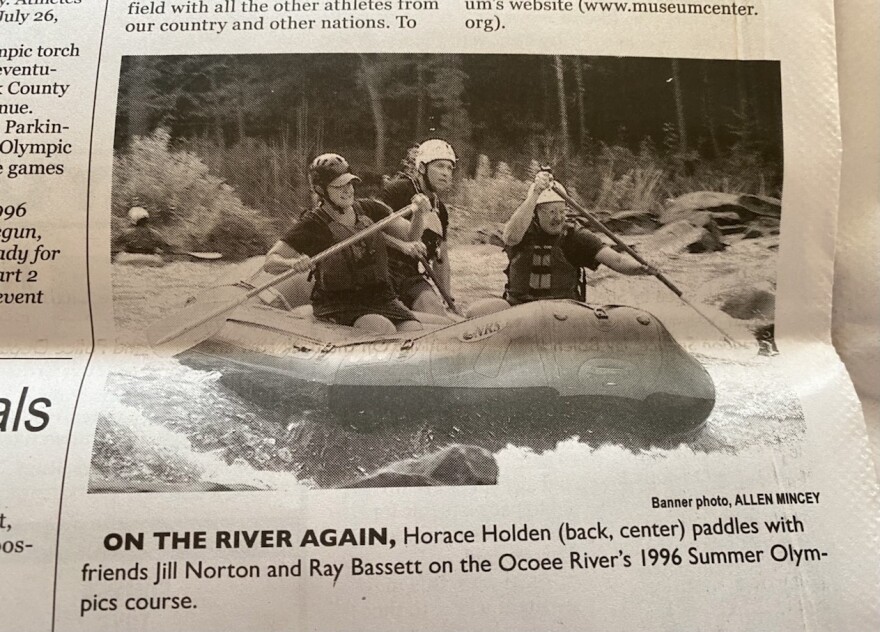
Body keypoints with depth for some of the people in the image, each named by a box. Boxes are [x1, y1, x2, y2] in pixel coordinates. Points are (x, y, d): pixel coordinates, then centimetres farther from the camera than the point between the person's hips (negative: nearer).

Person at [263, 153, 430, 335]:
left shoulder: (369, 209, 6)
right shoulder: (313, 224, -7)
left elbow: (410, 237, 7)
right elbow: (269, 263, -9)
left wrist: (418, 215, -14)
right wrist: (292, 263, -31)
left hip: (381, 297, 4)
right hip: (337, 305, -4)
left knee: (415, 332, -20)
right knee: (385, 330, -30)